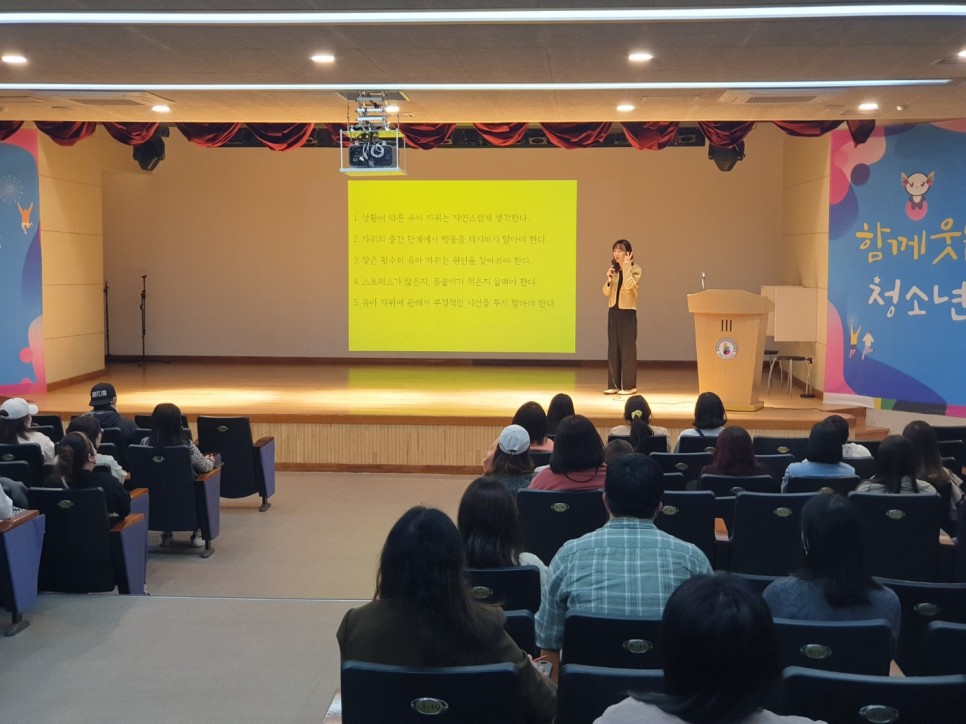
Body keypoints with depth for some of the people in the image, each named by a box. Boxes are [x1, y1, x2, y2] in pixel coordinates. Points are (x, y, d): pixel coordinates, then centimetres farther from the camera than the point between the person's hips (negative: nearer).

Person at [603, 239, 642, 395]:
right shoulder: (613, 269, 11)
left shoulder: (635, 269, -6)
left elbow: (628, 285, -24)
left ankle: (629, 385, -2)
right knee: (613, 348, 4)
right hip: (613, 311, 6)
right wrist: (609, 279, -9)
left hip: (627, 312, -6)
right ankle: (614, 384, 8)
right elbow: (606, 293, 9)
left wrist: (626, 265, -18)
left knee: (627, 347, -5)